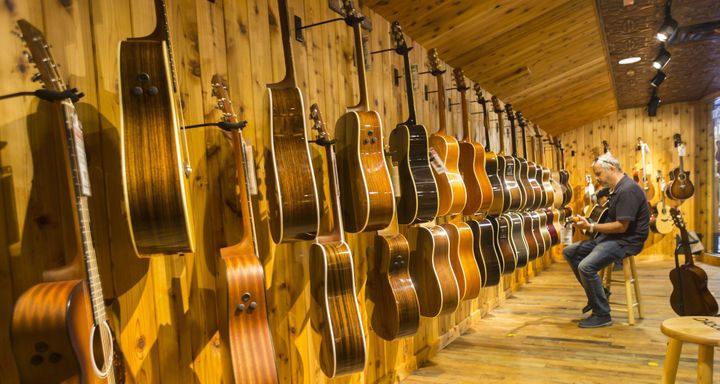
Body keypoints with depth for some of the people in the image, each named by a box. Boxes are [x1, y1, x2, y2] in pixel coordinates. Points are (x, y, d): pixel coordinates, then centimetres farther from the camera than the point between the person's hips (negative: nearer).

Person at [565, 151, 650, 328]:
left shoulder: (628, 190, -20)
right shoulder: (616, 188, 13)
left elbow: (621, 226, -25)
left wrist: (591, 227, -20)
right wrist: (588, 224, 8)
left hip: (626, 241, -11)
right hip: (610, 236, 11)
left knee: (586, 266, -27)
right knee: (569, 252, 7)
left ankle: (602, 315, -11)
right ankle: (597, 293, 16)